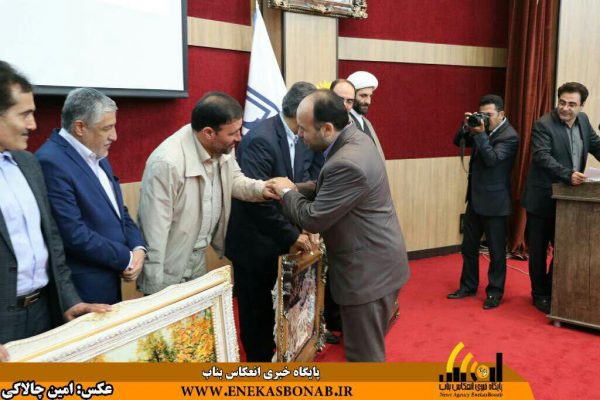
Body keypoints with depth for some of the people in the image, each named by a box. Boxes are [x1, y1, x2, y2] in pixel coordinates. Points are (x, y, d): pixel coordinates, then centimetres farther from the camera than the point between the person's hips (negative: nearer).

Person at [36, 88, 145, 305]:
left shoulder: (98, 155, 9)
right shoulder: (51, 162, -19)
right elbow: (74, 234, -23)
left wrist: (138, 248, -2)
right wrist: (127, 259, -13)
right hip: (84, 291, -8)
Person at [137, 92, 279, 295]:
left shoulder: (222, 148, -7)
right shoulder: (167, 162, -29)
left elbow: (234, 180, 13)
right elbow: (154, 228, -25)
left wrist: (261, 189, -9)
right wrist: (155, 288, -20)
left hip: (199, 258, 8)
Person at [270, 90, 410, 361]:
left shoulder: (347, 164, -29)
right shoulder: (355, 138, 4)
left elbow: (313, 219, -22)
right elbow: (327, 191, 14)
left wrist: (287, 192, -5)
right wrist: (294, 189, 0)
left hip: (368, 270, -10)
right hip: (375, 263, 10)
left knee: (364, 354, 5)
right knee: (368, 346, 25)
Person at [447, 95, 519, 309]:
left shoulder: (510, 136, -14)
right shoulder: (482, 129, 8)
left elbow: (492, 159, -23)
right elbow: (458, 142, 11)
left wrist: (480, 134, -25)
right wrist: (467, 127, -6)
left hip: (494, 202, -8)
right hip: (475, 198, 8)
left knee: (496, 250, 4)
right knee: (468, 246, 14)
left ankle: (495, 292, 15)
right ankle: (468, 286, 27)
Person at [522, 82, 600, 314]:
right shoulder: (543, 125, -14)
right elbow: (542, 157, -25)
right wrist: (568, 175, -37)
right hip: (543, 199, -6)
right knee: (538, 250, 5)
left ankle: (553, 291, 28)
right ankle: (540, 295, 21)